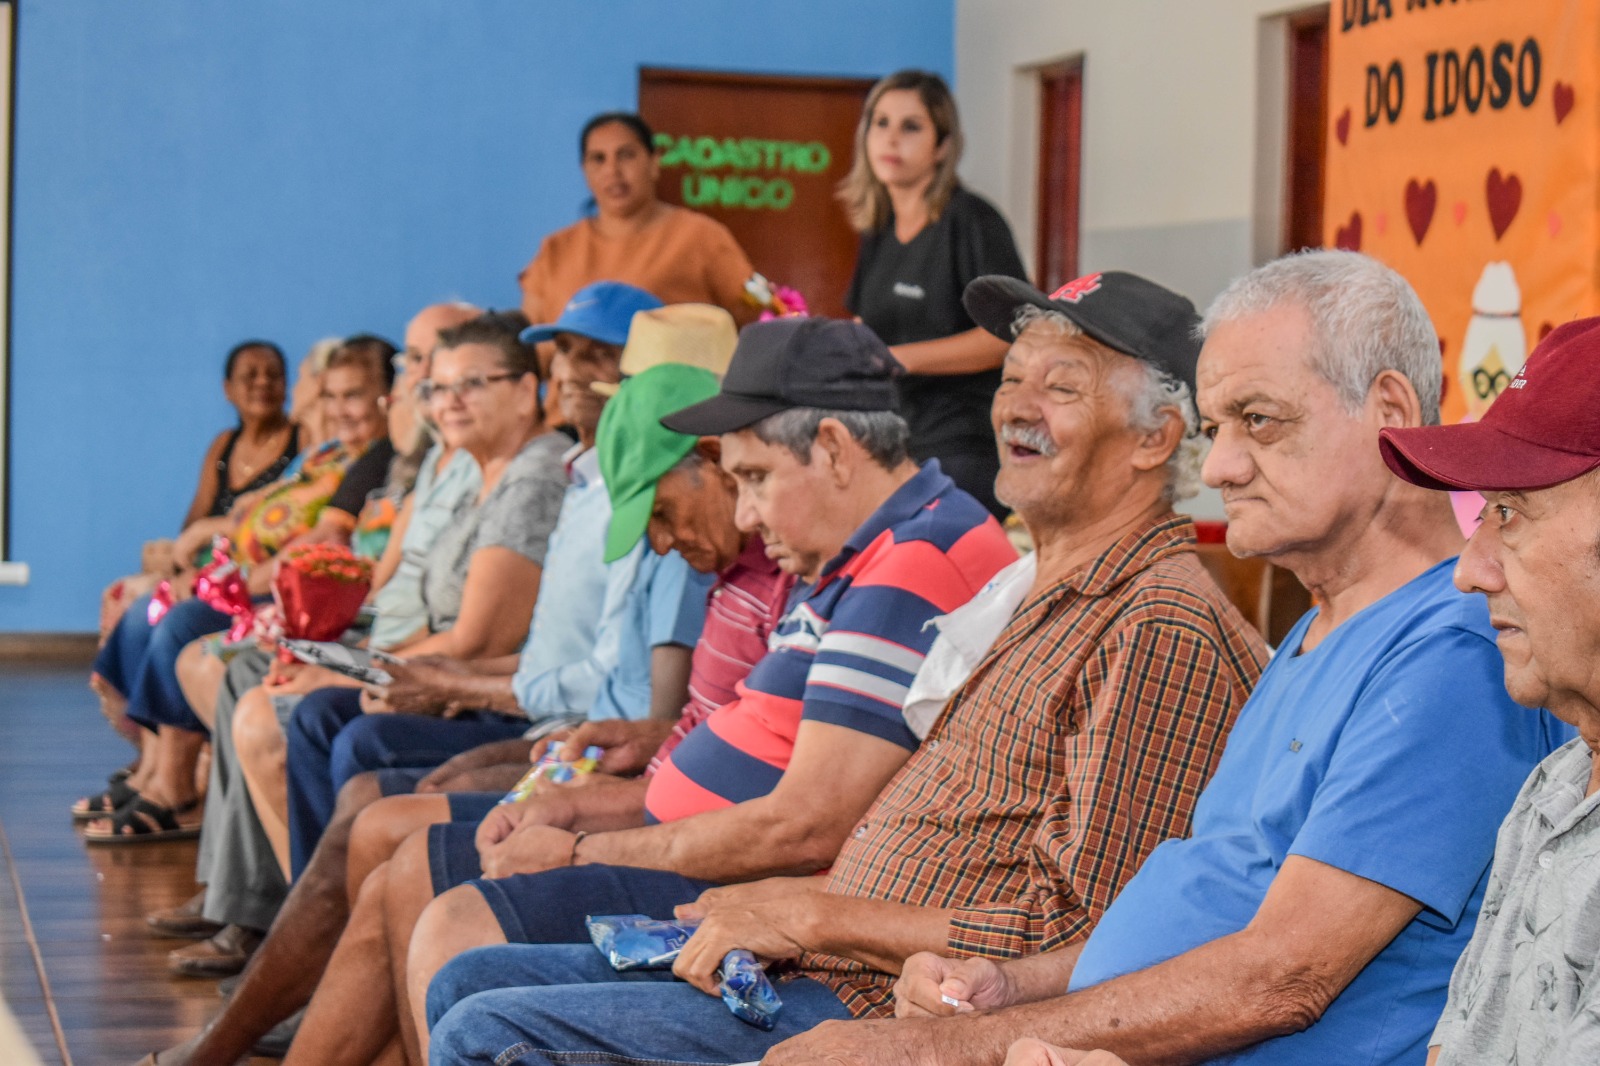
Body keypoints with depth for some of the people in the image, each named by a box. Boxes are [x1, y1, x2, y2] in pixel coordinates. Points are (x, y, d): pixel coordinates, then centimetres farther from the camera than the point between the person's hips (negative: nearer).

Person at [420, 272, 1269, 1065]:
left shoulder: (1164, 631, -17)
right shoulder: (1037, 594, 18)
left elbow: (1077, 935, -23)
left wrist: (814, 917, -16)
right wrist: (772, 905, 8)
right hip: (821, 963, 11)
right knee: (470, 983, 13)